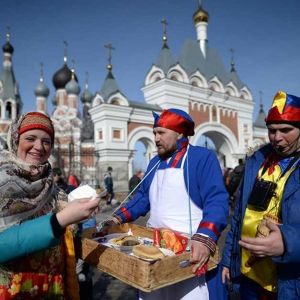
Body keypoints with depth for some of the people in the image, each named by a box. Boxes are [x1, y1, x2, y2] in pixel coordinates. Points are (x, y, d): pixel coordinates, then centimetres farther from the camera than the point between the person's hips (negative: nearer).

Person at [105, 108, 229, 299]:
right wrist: (118, 218, 6)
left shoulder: (202, 157, -12)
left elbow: (216, 202, -21)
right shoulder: (155, 163, 11)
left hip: (190, 253, -7)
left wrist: (205, 239, -35)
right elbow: (143, 198, 18)